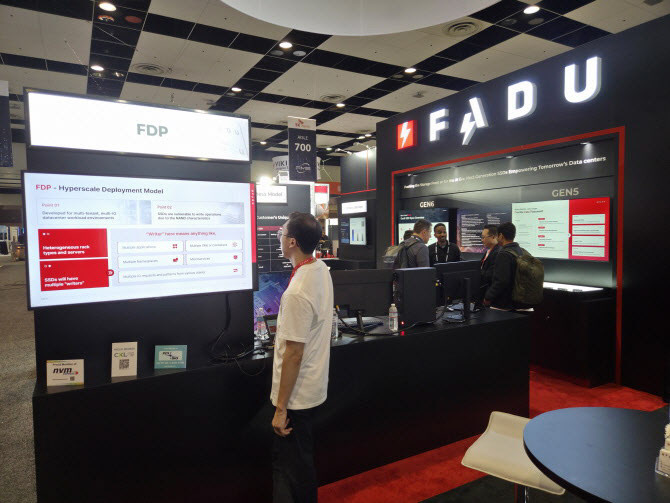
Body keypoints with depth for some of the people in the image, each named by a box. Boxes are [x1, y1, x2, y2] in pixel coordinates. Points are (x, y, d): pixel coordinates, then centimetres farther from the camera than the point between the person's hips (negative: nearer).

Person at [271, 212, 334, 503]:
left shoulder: (297, 292, -28)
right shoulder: (322, 270, 1)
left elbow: (294, 353, -25)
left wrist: (281, 408, -18)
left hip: (297, 394, -9)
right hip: (315, 386, 9)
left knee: (294, 467, 10)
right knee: (297, 459, 24)